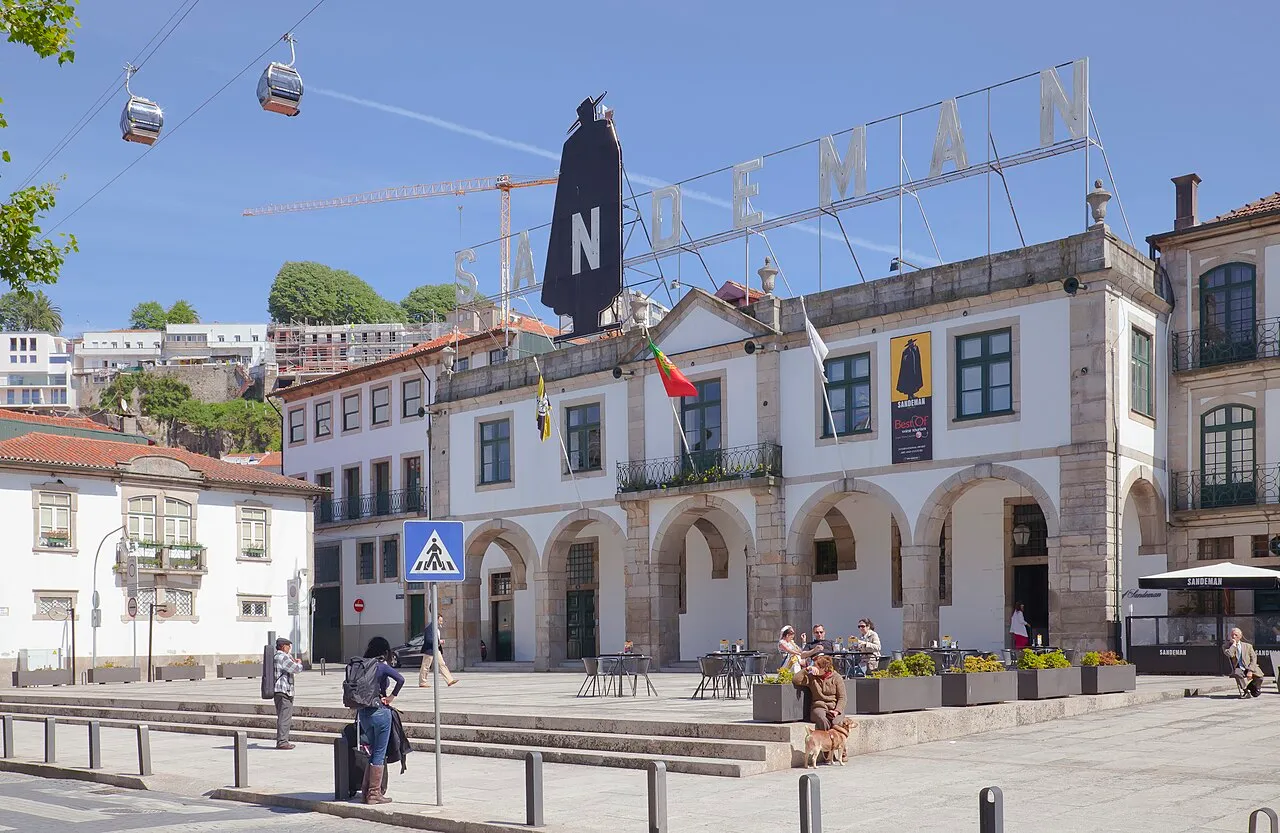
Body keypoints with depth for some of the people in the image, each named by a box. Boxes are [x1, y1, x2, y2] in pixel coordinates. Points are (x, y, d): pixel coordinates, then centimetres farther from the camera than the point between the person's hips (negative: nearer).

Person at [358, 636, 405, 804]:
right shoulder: (382, 666, -10)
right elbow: (400, 679, -25)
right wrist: (392, 696, -11)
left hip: (363, 712, 6)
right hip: (380, 711, -6)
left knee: (373, 752, 18)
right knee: (379, 754, 2)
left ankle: (366, 790, 18)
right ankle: (374, 793, 5)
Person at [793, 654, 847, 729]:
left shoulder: (836, 677, 6)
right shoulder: (811, 677, 10)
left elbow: (842, 697, 3)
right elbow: (796, 680, -2)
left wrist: (837, 711, -13)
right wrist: (807, 669, -8)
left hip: (834, 707, 0)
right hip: (818, 707, 0)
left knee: (836, 722, -34)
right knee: (823, 721, -35)